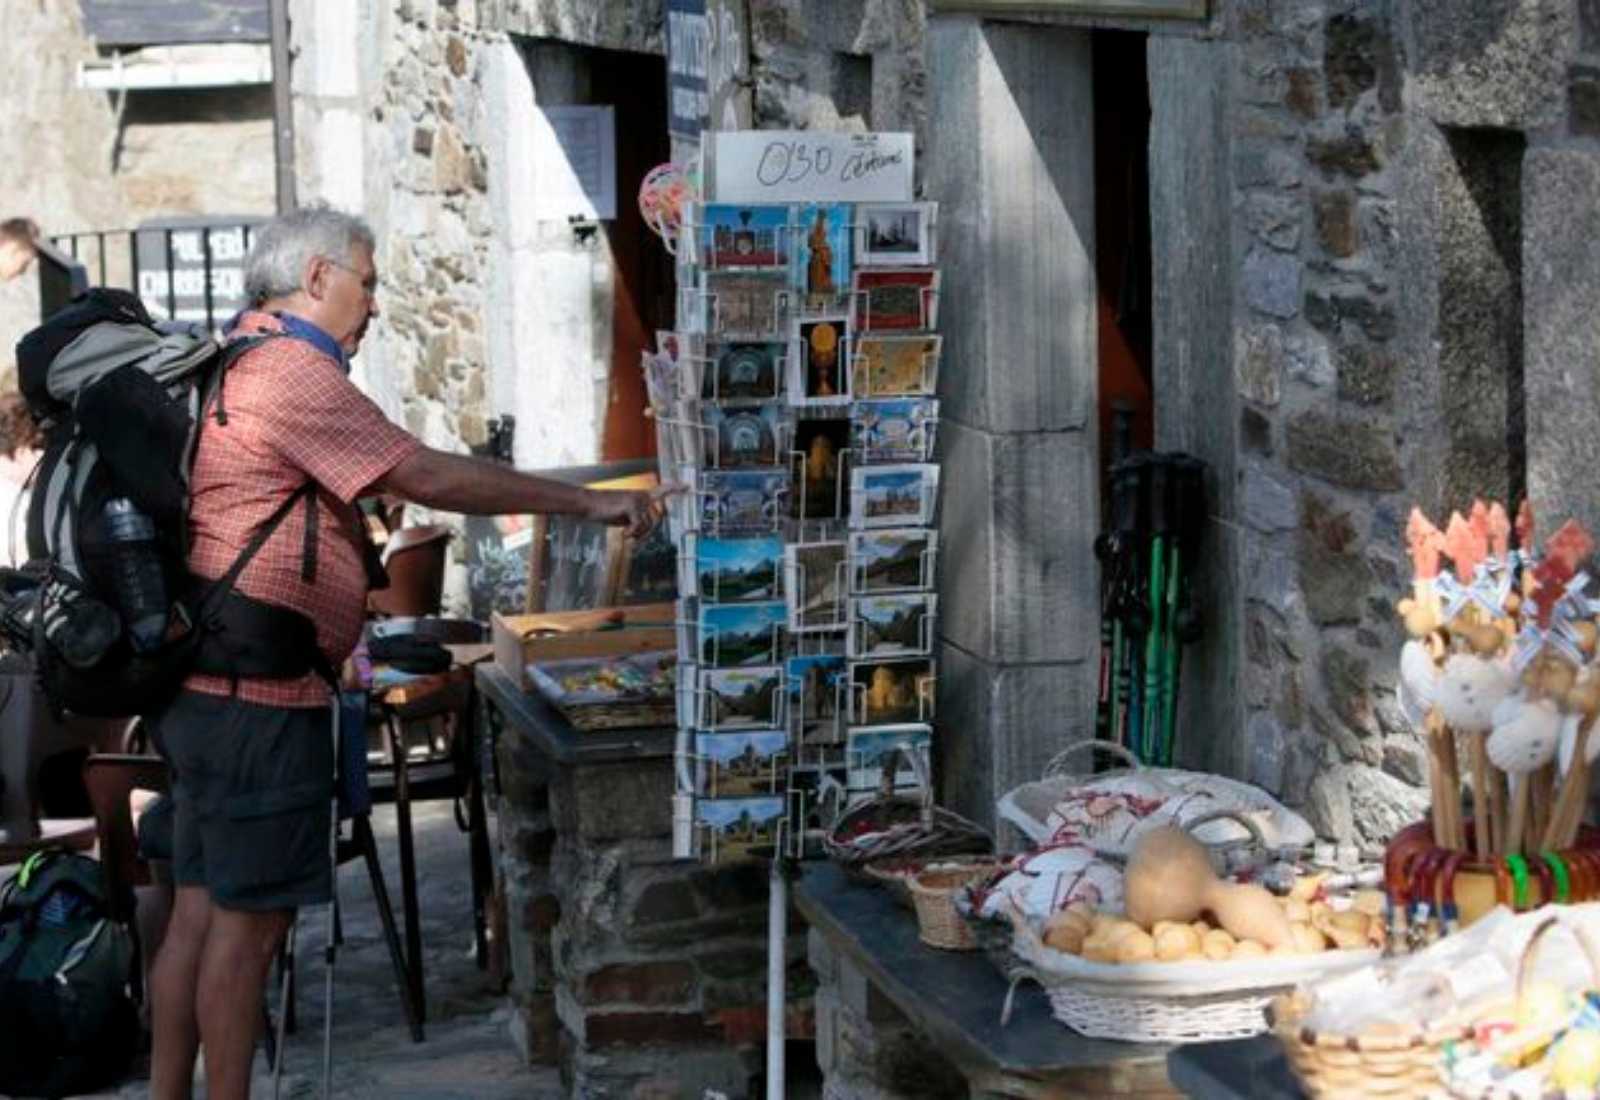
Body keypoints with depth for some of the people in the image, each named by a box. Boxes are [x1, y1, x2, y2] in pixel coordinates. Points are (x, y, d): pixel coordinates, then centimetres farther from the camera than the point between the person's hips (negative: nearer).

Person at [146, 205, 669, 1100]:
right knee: (252, 919, -4)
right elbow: (425, 476, -17)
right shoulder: (294, 371, -14)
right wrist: (590, 502, -12)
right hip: (259, 697, -11)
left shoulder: (238, 363, 19)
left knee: (202, 909, 13)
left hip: (204, 687, 11)